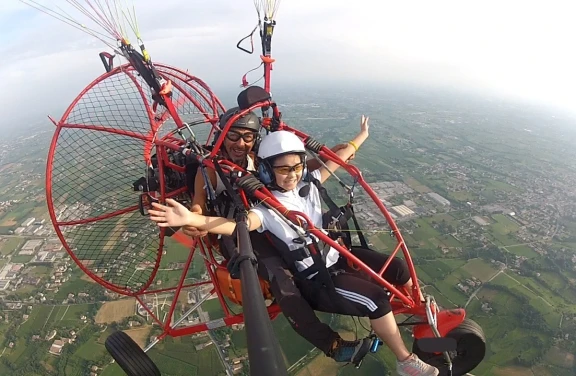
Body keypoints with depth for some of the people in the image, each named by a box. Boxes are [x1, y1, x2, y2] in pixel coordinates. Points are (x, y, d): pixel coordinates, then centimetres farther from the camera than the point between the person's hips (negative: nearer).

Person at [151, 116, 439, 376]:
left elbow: (336, 161, 9)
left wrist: (361, 136, 20)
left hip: (337, 256, 7)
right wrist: (192, 219, -55)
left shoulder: (307, 184, -3)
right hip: (314, 279, -7)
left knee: (398, 269, 8)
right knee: (376, 299, -17)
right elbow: (238, 223, -39)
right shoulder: (268, 209, -20)